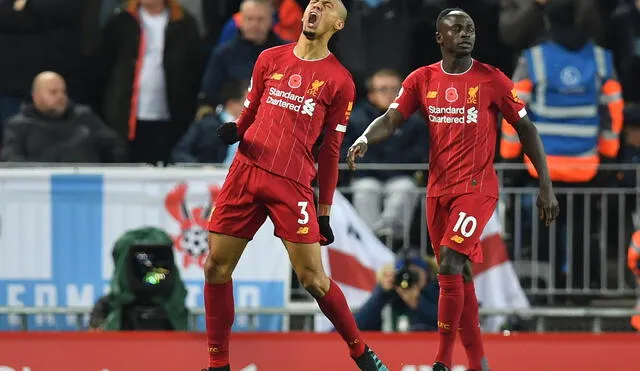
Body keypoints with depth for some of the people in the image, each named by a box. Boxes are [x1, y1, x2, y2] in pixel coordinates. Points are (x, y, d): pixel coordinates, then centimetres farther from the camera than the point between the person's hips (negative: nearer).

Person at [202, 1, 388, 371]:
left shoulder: (340, 80, 3)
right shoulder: (270, 59, 12)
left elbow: (331, 151, 6)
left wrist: (324, 212, 5)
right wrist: (234, 130, -2)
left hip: (293, 184, -4)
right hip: (246, 170, 4)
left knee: (312, 277, -9)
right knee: (216, 267, 0)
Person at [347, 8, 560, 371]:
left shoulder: (492, 80, -5)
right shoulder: (422, 80, 4)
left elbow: (527, 129, 1)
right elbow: (390, 120, -1)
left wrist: (546, 188, -2)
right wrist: (365, 138, -25)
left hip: (477, 188, -5)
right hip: (439, 190, 5)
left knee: (451, 264, -20)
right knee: (460, 275, 10)